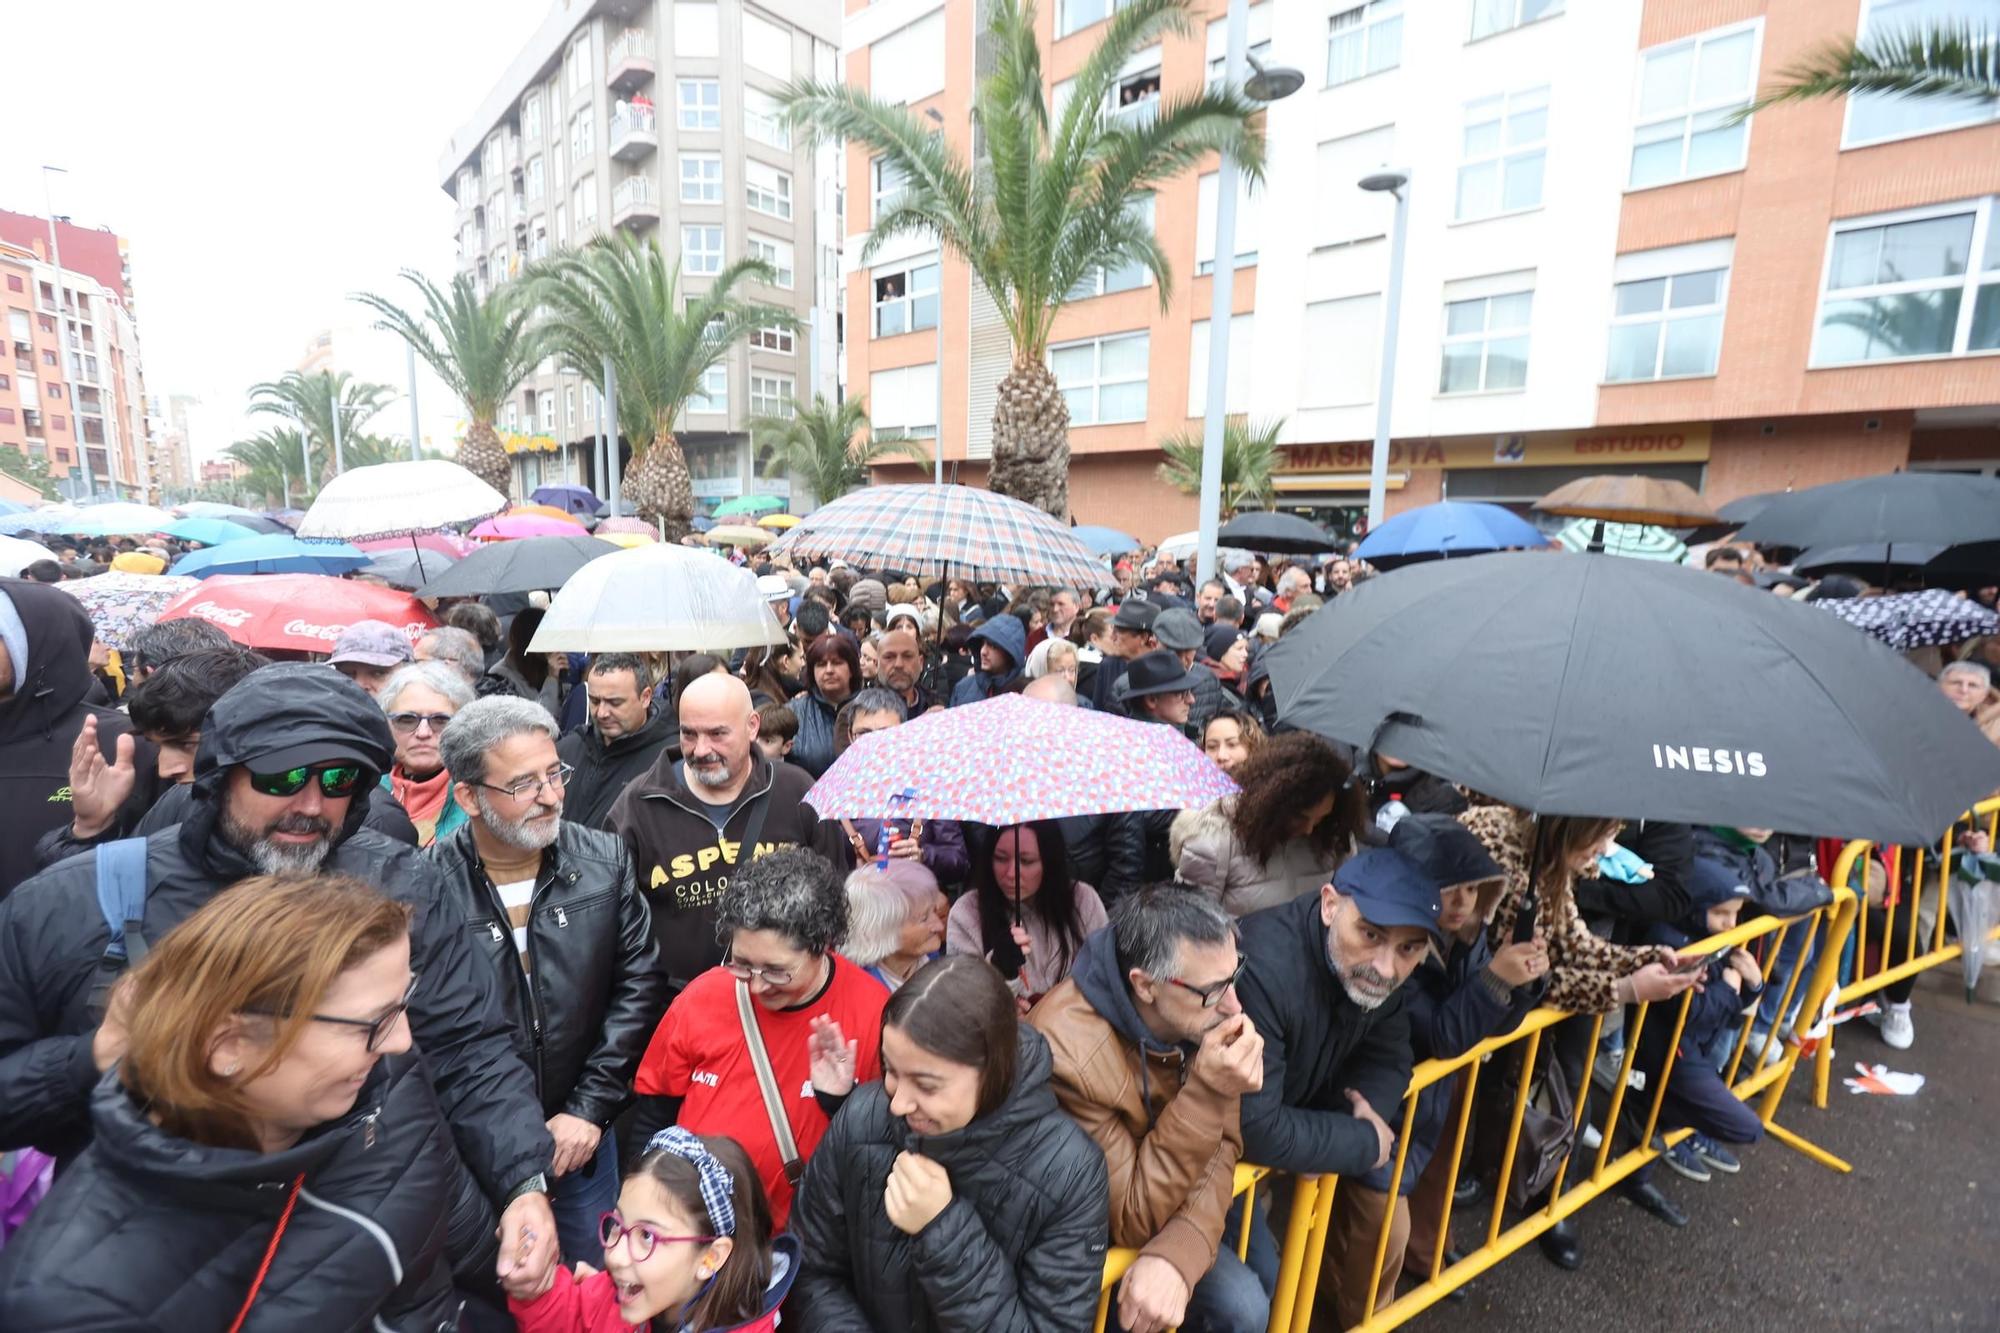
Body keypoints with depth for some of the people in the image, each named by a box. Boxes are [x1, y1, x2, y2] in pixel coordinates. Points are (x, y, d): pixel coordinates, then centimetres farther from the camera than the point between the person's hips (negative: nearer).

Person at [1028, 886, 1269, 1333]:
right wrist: (1206, 1092, -37)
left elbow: (1221, 1146, -14)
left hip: (1165, 1201, 5)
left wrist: (1176, 1256, -32)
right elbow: (1131, 1219, -26)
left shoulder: (1202, 1014, -16)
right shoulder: (1067, 1054, -35)